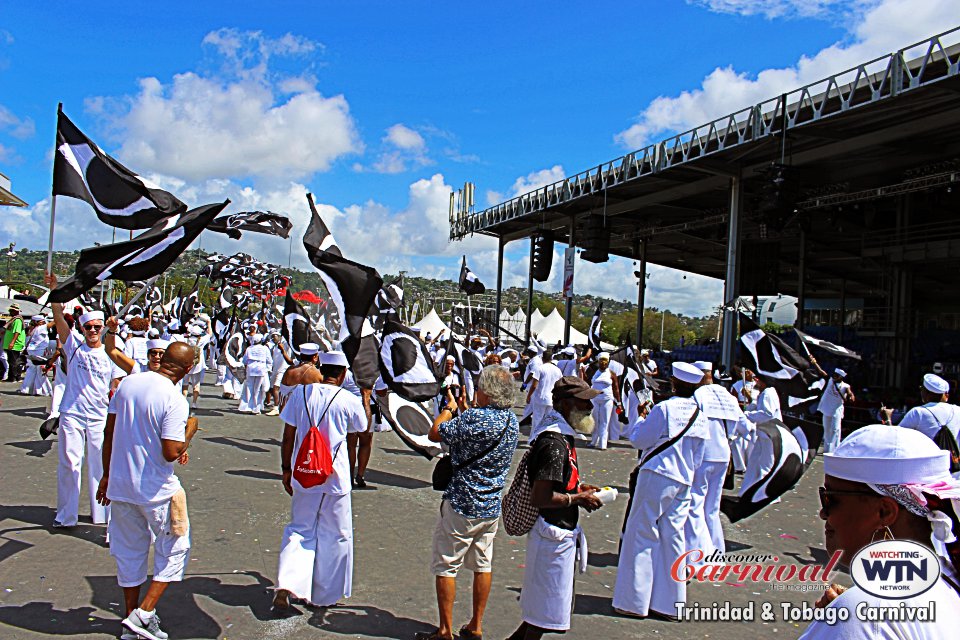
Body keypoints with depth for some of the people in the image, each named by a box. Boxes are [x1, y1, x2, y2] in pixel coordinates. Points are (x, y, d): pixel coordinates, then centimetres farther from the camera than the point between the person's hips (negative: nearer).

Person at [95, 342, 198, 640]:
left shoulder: (127, 383, 0)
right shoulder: (175, 400, -21)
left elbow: (109, 433, 7)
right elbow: (171, 453, -24)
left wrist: (107, 474, 17)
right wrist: (190, 431, -5)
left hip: (120, 484, 6)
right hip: (157, 490, -6)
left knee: (129, 552, 19)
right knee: (174, 550, 14)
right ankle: (143, 614, 8)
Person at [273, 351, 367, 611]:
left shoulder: (301, 392, -3)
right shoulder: (350, 401, -10)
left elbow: (288, 437, 1)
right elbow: (362, 428, 11)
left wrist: (286, 470, 11)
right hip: (335, 479, -2)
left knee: (299, 529, 17)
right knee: (335, 536, 14)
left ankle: (286, 585, -2)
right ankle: (326, 595, 24)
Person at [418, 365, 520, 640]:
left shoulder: (475, 418, -23)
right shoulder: (513, 421, 2)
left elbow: (435, 433, -16)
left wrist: (450, 407, -1)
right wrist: (464, 411, 16)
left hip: (462, 505, -7)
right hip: (492, 506, 7)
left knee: (446, 566, 6)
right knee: (483, 564, 16)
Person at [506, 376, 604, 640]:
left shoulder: (560, 434, 7)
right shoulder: (555, 444, -25)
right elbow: (539, 497, -29)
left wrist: (578, 487, 7)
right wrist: (579, 498, -18)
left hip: (559, 531, 10)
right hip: (553, 534, -10)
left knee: (542, 603, 25)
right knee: (546, 610, 7)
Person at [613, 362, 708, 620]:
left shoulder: (664, 408, -13)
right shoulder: (700, 416, 7)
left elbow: (640, 440, -5)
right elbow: (698, 458, 14)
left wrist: (639, 421, 11)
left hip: (656, 476, -6)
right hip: (683, 482, 6)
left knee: (642, 534, 3)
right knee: (673, 538, 10)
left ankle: (634, 601, 7)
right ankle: (669, 602, 16)